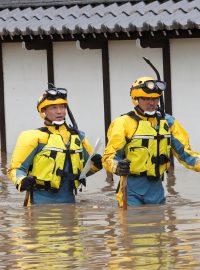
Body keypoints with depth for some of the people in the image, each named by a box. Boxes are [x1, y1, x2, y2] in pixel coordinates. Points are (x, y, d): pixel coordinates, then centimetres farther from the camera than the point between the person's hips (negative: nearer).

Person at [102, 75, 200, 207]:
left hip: (156, 188, 5)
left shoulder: (167, 122, 9)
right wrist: (117, 167, -33)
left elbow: (184, 152, 9)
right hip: (132, 189, -5)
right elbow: (109, 157, -11)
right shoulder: (124, 123, -6)